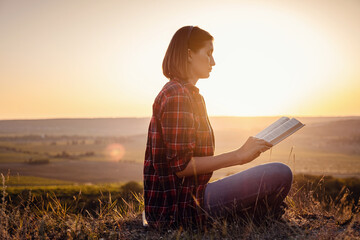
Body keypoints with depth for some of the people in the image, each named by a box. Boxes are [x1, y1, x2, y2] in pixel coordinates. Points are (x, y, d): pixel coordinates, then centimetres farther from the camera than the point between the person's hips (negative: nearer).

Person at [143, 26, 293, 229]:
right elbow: (181, 165, -22)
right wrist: (238, 155, -20)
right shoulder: (177, 96, -16)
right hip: (181, 206, -11)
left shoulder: (190, 94, 16)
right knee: (280, 174, -19)